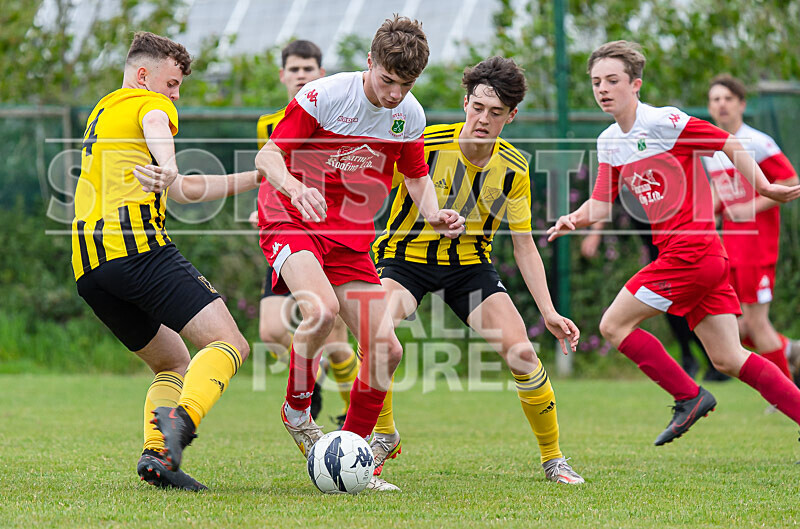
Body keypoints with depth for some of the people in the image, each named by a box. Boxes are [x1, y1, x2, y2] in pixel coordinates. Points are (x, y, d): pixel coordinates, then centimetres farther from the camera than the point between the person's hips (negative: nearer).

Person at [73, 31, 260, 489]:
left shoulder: (100, 114, 34)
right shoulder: (150, 104, 9)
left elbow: (181, 189, 37)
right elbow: (155, 128, -20)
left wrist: (255, 178, 37)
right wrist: (169, 169, -41)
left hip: (87, 266, 9)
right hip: (137, 246, -8)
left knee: (173, 363, 18)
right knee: (228, 344, -12)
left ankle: (157, 452, -7)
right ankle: (182, 417, -40)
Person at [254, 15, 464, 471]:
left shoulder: (411, 116, 0)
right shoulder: (324, 96, -16)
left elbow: (417, 177, 16)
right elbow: (268, 156, -14)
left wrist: (435, 214, -5)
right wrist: (292, 186, -35)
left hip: (352, 239, 5)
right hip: (292, 222, -5)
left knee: (386, 350, -5)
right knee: (323, 308, -34)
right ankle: (297, 411, -8)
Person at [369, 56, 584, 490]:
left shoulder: (513, 169, -9)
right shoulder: (423, 144, -20)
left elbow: (523, 244, 0)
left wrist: (548, 312, -7)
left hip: (469, 262, 2)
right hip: (404, 257, -2)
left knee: (521, 353, -14)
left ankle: (552, 459, 8)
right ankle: (382, 437, -6)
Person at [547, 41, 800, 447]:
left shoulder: (664, 122, -10)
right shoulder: (609, 143, 14)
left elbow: (730, 145, -3)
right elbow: (601, 204, 16)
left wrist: (763, 188, -6)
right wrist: (573, 220, -4)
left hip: (691, 252, -8)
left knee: (614, 325, -4)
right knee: (728, 359, 4)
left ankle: (689, 397, 4)